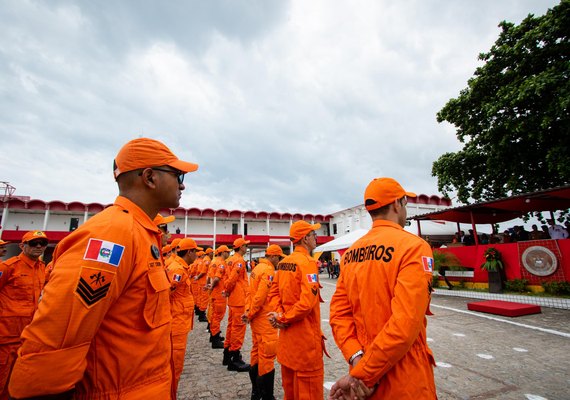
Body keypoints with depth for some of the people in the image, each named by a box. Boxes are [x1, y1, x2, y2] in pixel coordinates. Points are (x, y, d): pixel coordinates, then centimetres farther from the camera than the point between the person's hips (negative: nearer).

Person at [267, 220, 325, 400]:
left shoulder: (283, 263, 6)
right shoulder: (308, 262, -19)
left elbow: (274, 292, 6)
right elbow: (307, 302, -26)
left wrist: (279, 313, -6)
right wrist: (283, 318, -15)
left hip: (286, 333, 8)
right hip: (304, 334, -8)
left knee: (290, 384, 23)